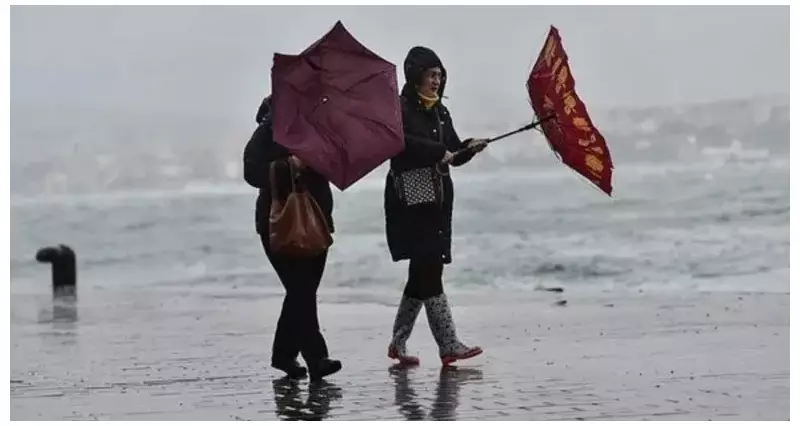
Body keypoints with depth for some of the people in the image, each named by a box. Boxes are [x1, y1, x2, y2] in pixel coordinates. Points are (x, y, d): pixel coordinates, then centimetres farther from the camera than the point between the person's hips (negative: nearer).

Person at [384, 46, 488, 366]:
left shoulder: (440, 112, 17)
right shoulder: (401, 108, -6)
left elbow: (454, 155, 15)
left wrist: (469, 148, -6)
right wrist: (439, 151, -22)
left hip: (438, 200, 8)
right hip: (410, 199, -8)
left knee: (423, 273, 9)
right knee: (429, 271, -11)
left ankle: (398, 343, 19)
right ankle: (449, 346, -13)